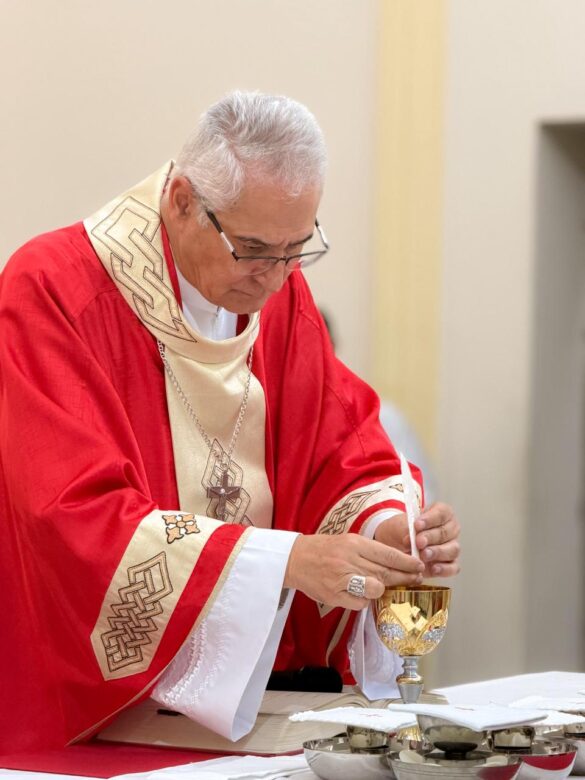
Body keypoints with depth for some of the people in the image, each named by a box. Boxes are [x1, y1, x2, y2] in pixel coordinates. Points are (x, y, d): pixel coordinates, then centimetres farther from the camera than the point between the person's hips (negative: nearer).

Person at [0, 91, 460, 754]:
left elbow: (348, 462, 9)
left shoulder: (277, 289, 7)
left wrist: (385, 525, -15)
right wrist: (285, 557, -30)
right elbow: (79, 519, -22)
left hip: (256, 698, 5)